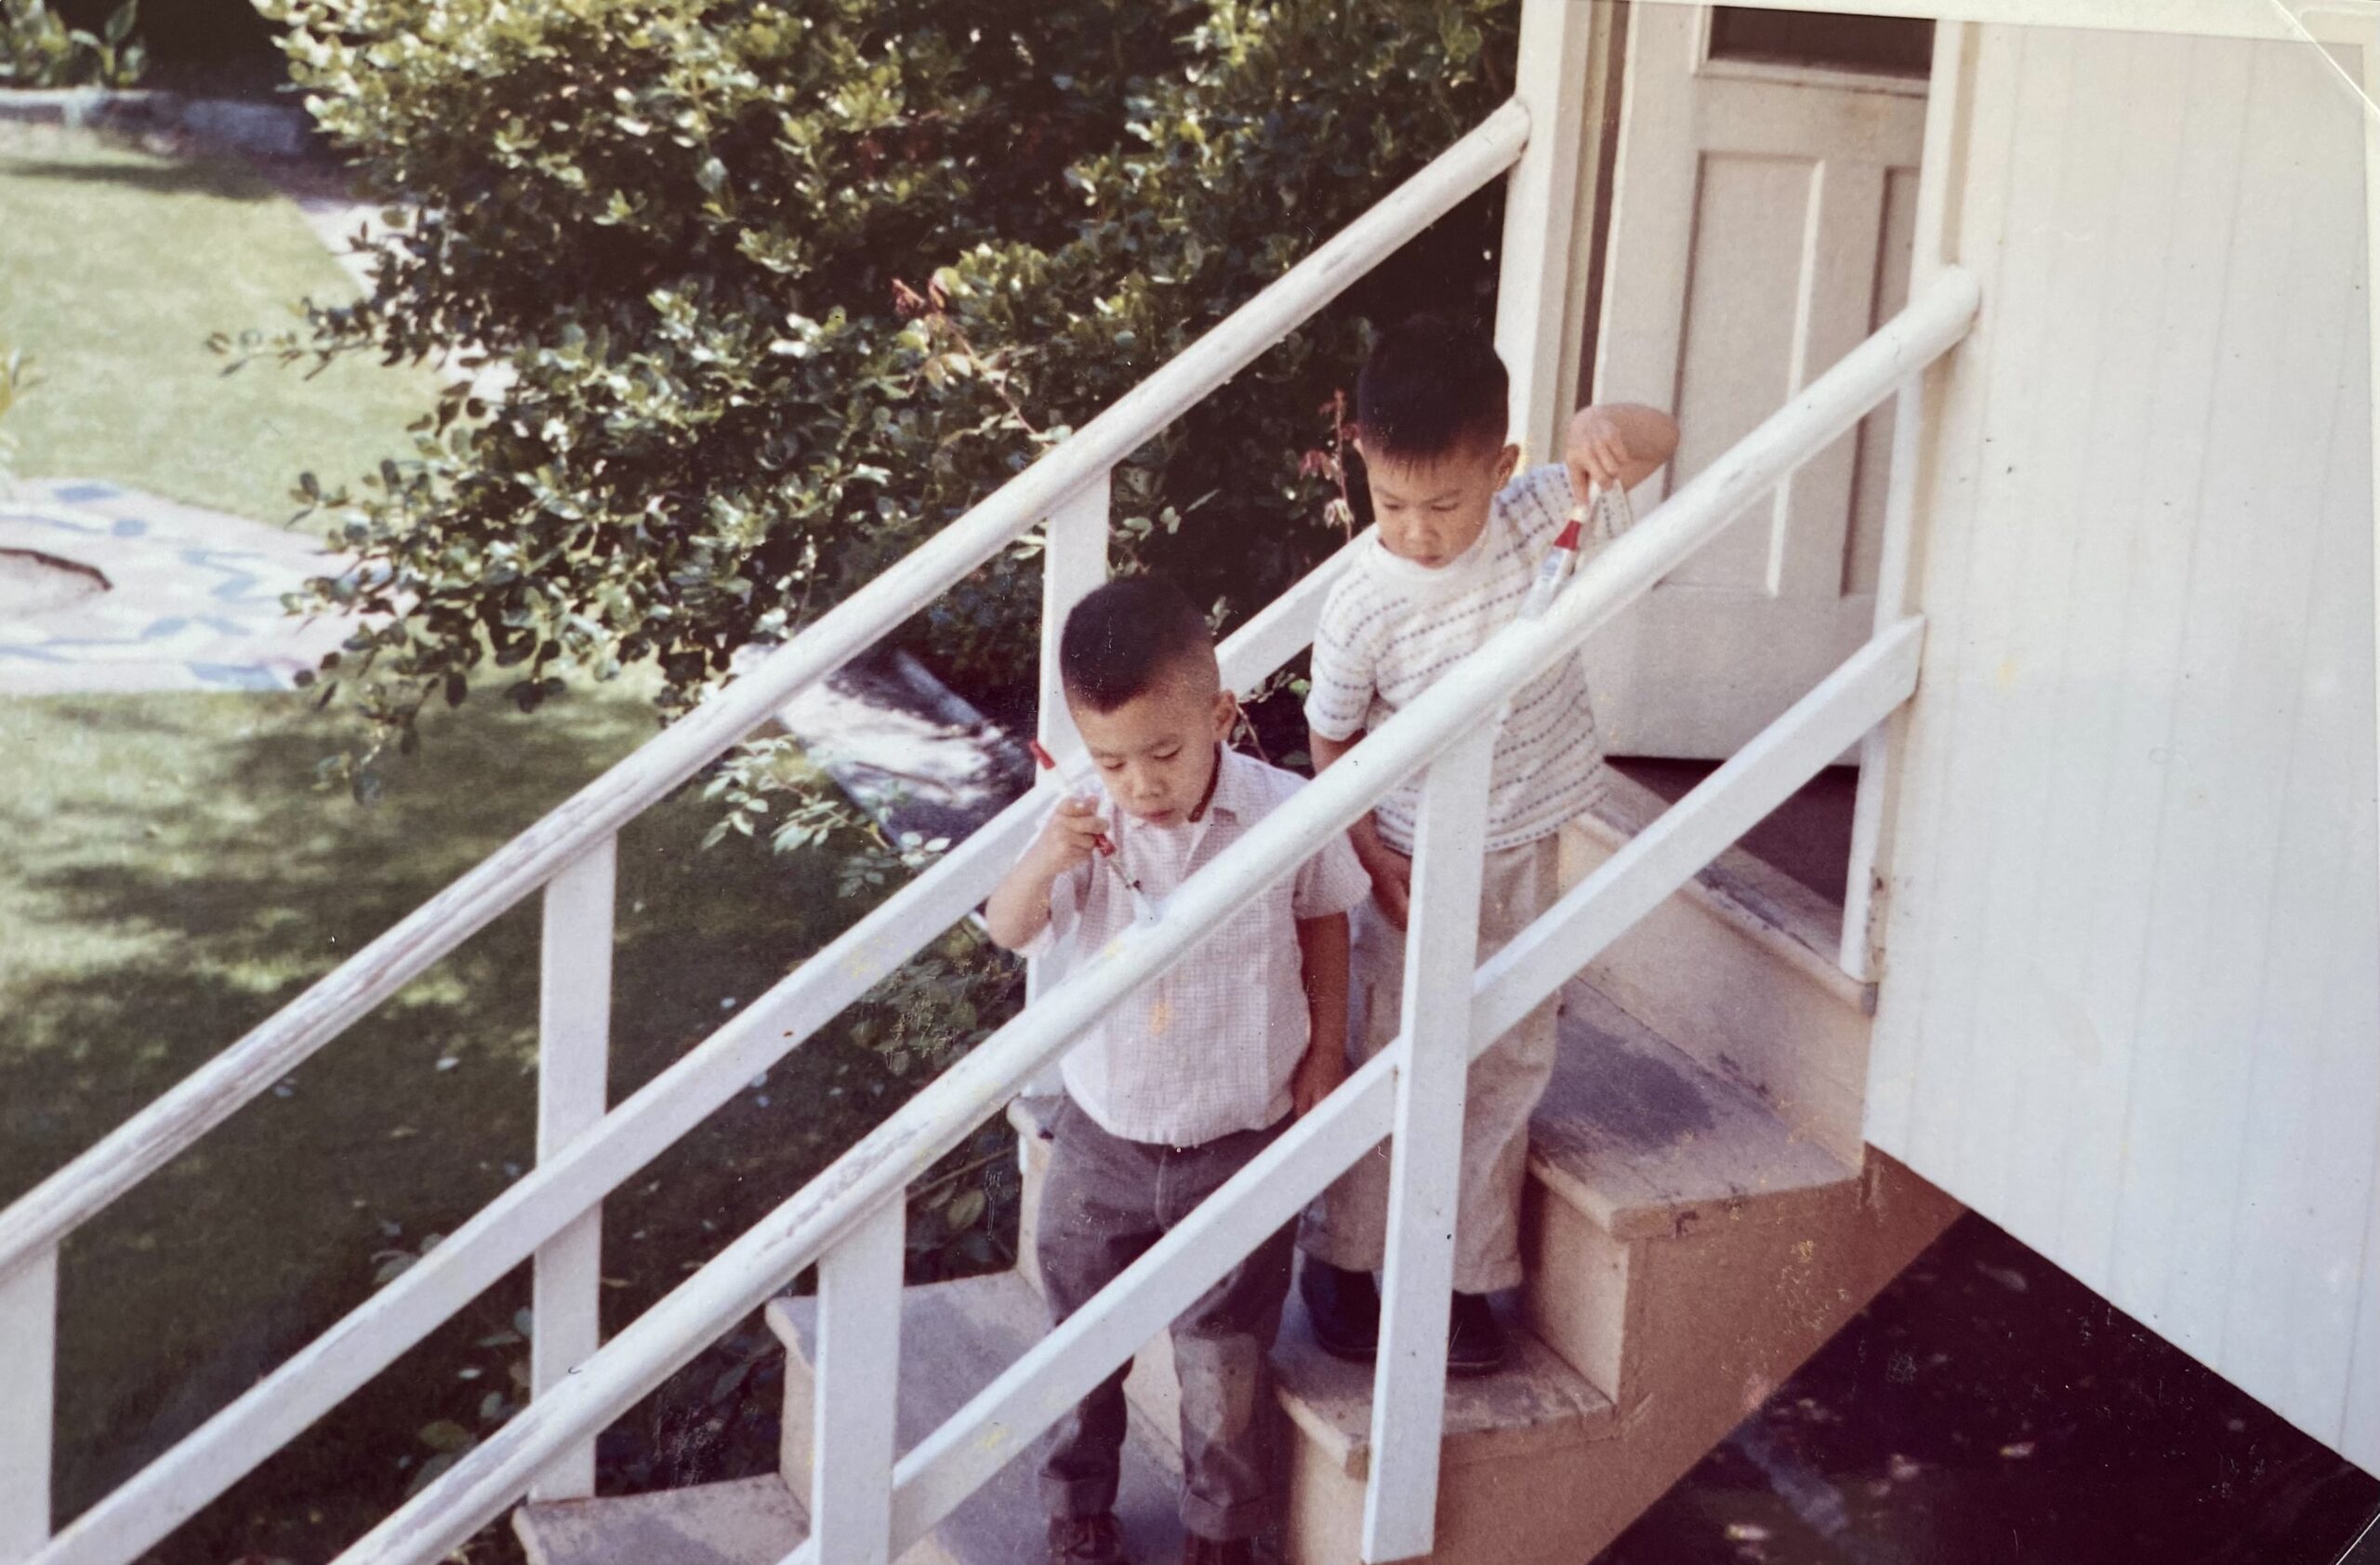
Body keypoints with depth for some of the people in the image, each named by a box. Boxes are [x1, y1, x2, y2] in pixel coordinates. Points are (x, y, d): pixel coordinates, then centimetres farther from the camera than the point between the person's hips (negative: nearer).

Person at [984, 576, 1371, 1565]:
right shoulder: (1087, 827, -13)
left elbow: (1324, 918, 3)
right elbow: (1009, 930, -20)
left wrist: (1324, 1051, 3)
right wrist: (1045, 862, -40)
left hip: (1240, 1142, -2)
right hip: (1104, 1138, 2)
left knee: (1225, 1362, 9)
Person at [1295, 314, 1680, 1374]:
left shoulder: (1536, 517, -13)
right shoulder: (1362, 609, -21)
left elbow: (1656, 442, -14)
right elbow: (1332, 741, -8)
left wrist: (1607, 428, -36)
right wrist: (1371, 856, -16)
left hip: (1524, 856, 4)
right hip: (1415, 864, -3)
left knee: (1509, 1065, 11)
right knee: (1387, 1060, 9)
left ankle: (1463, 1274, 25)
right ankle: (1338, 1259, 28)